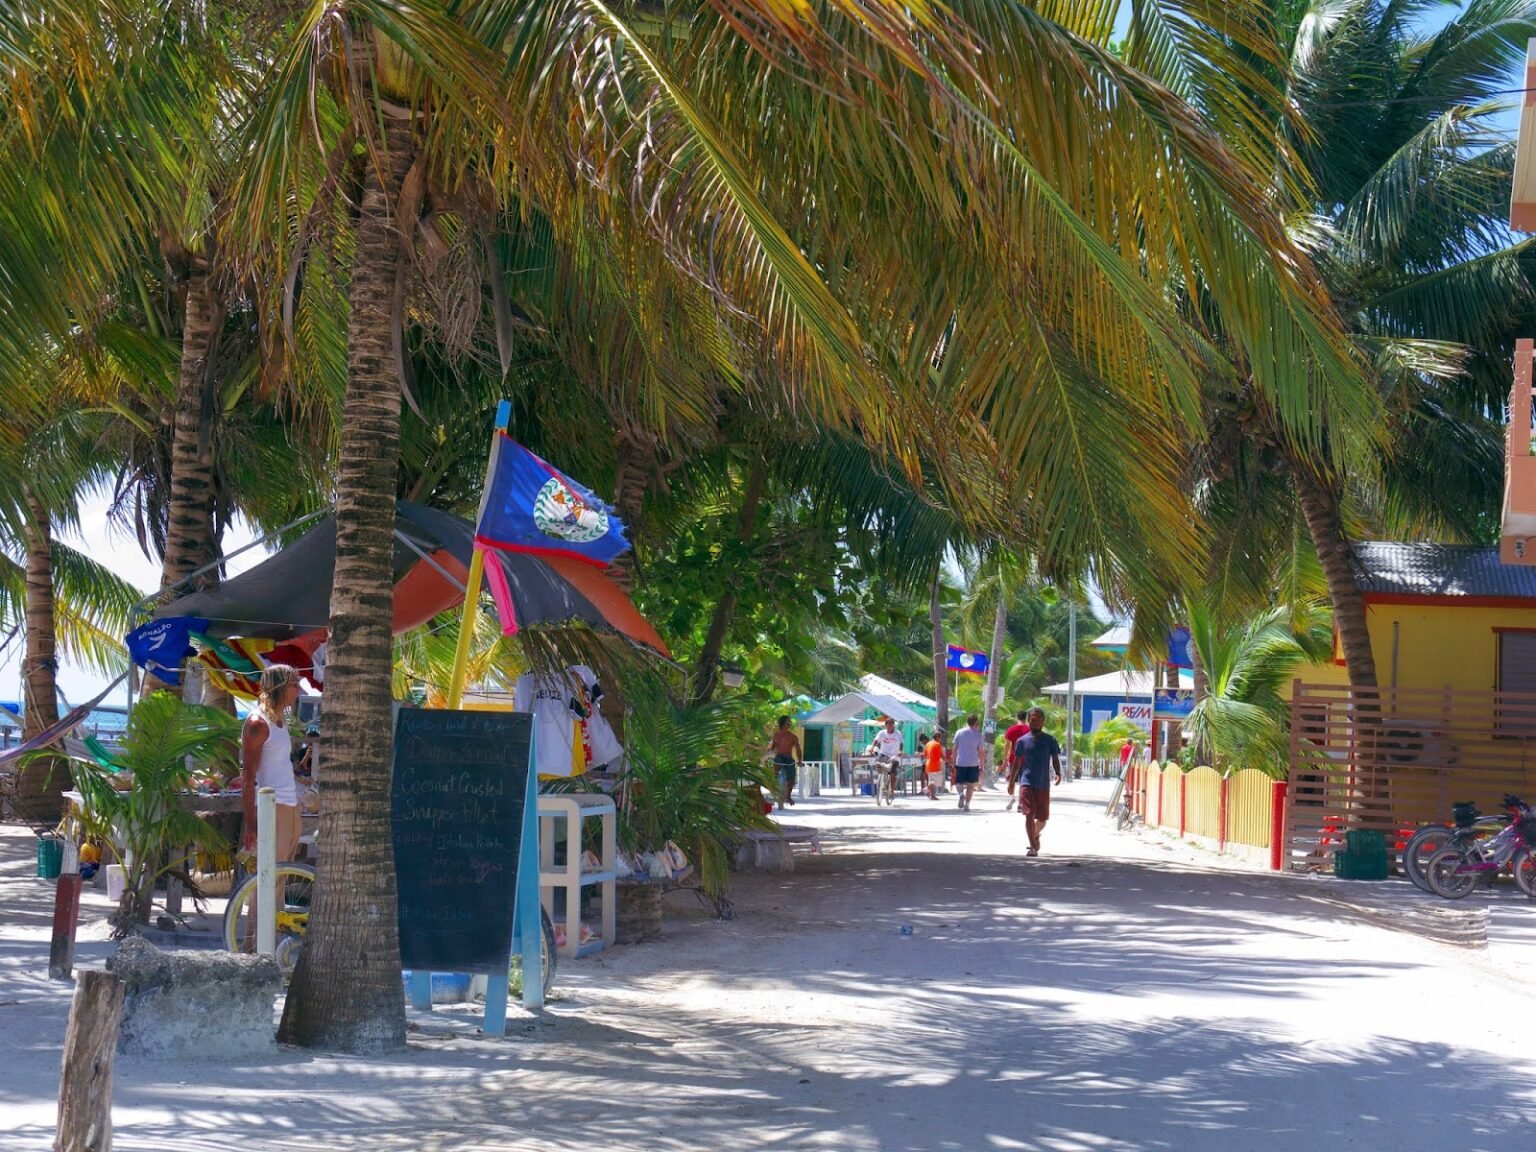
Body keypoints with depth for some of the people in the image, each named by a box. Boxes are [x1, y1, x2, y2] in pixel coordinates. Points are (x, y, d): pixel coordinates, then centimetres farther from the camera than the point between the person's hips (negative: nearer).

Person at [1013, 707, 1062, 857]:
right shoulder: (1022, 741, 3)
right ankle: (1033, 847, -11)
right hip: (1027, 782, -1)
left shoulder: (1050, 740, 3)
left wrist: (1058, 773, -14)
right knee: (1029, 814, -13)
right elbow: (1017, 762, 10)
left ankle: (1035, 835, 40)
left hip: (1043, 784, 1)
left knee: (1042, 817, 9)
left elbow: (1055, 759, 5)